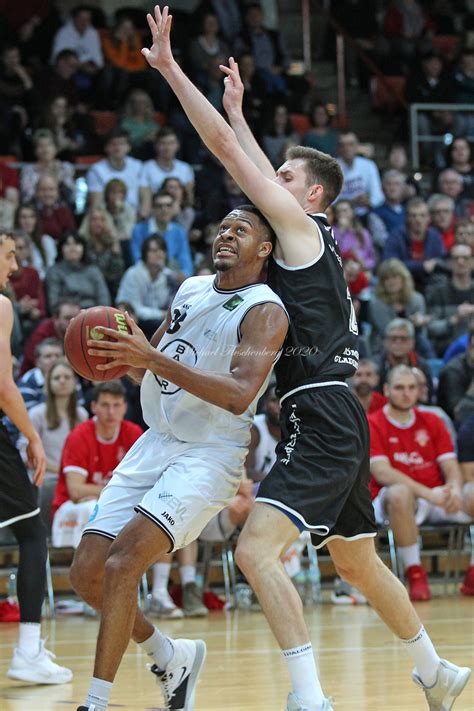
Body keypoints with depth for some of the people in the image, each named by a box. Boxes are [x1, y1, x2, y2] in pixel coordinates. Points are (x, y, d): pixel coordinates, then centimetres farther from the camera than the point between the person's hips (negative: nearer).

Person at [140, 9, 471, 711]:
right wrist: (237, 106, 40)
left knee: (256, 549, -21)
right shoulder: (306, 238, 18)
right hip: (327, 423, 11)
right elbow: (253, 165, 34)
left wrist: (170, 66, -7)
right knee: (357, 563, 22)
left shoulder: (302, 225, -5)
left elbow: (228, 150, -9)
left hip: (323, 421, -11)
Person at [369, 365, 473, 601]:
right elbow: (382, 472, -16)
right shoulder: (372, 425, -2)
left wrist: (454, 489, -21)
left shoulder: (432, 422, 12)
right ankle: (414, 573, -27)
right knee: (399, 493, -40)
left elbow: (451, 468, 5)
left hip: (435, 497, 5)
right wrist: (428, 493, -27)